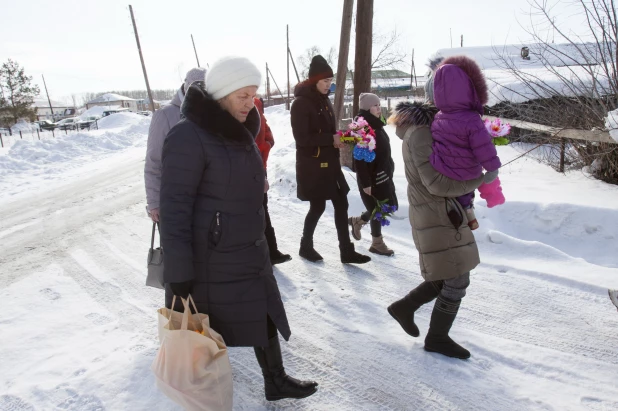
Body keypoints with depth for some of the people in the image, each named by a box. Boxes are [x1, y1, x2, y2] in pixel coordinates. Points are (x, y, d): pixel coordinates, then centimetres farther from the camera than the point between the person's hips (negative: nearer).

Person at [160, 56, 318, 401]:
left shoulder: (240, 133, 9)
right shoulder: (189, 137, -18)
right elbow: (174, 209, -20)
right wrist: (179, 277, -22)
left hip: (249, 254, 9)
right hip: (209, 260, -8)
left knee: (264, 317, 20)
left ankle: (276, 381, 41)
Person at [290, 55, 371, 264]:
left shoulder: (324, 101, 12)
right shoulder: (301, 103, -13)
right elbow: (302, 138, -19)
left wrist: (339, 138, -1)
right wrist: (331, 139, -20)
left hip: (329, 162, 8)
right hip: (311, 165, -8)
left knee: (341, 204, 6)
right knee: (318, 206, 2)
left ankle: (346, 251, 13)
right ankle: (306, 246, 24)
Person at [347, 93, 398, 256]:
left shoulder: (377, 126, 10)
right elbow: (360, 159, -22)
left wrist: (389, 171, 17)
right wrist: (365, 183, -22)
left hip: (383, 175, 9)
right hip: (372, 177, -9)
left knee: (390, 206, 14)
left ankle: (357, 221, 32)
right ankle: (377, 243, 22)